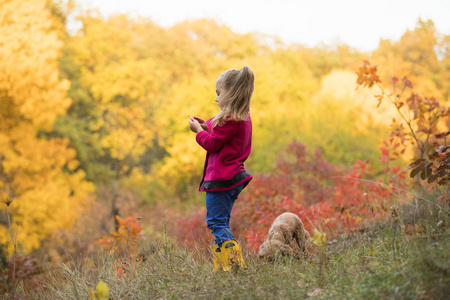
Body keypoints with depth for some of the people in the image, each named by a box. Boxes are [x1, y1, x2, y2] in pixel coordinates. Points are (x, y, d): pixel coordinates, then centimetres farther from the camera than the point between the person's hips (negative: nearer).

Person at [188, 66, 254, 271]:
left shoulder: (229, 120, -19)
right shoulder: (244, 118, 13)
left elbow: (212, 144, -16)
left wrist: (199, 131, 0)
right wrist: (208, 127, 13)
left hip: (221, 179, -10)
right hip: (234, 178, 10)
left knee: (216, 221, -7)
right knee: (221, 222, 15)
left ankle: (234, 263, -13)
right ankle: (224, 265, 16)